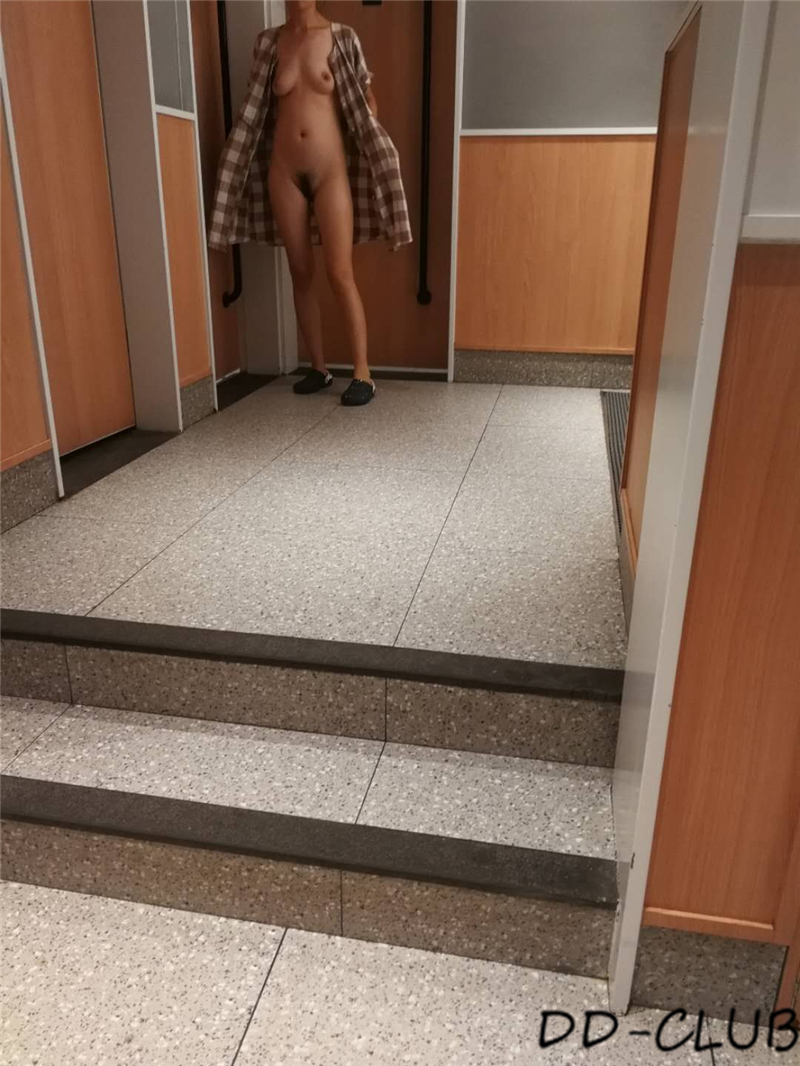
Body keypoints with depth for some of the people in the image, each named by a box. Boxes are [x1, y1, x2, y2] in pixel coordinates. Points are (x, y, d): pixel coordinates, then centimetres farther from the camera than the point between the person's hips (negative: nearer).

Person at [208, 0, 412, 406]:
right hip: (284, 172, 3)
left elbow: (368, 102, 10)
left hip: (330, 171, -3)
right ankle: (318, 367, 15)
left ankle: (362, 374, -3)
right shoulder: (268, 43, 9)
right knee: (300, 273, 5)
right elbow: (256, 111, 15)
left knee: (340, 274, -10)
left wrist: (369, 152, 4)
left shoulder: (342, 39, 3)